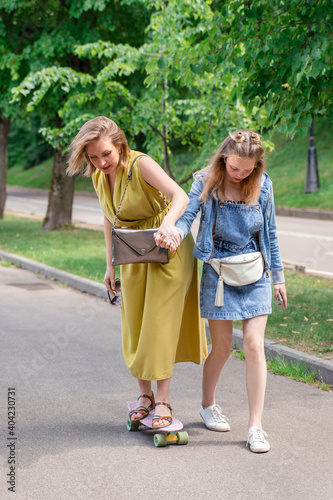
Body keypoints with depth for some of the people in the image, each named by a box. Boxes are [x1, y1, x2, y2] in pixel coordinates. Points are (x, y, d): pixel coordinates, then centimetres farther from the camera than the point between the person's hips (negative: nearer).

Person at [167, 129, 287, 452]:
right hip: (218, 272, -1)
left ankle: (255, 427, -2)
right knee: (222, 347, 6)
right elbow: (187, 215, -14)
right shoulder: (207, 182, -7)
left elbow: (269, 232, 8)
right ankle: (207, 404, 34)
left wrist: (278, 276, 11)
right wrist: (175, 232, -38)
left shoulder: (263, 185, -1)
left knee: (254, 346, -7)